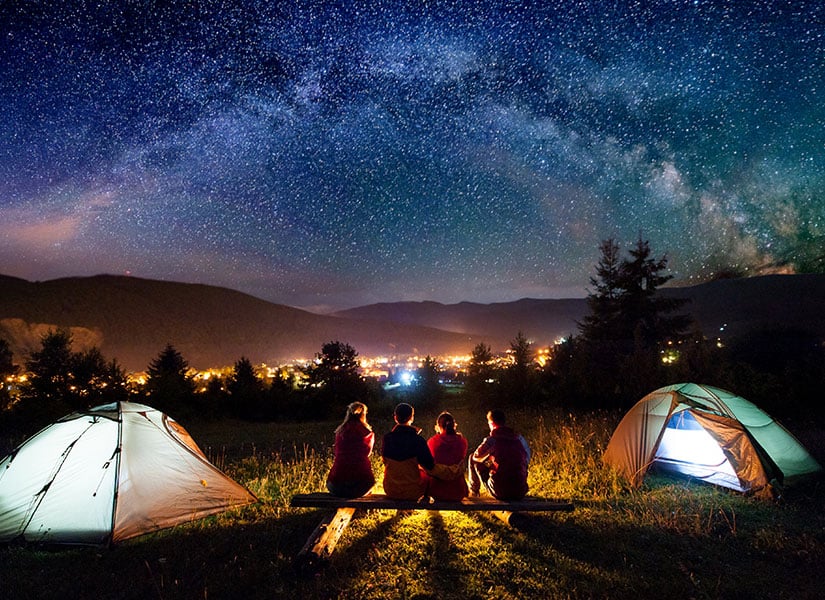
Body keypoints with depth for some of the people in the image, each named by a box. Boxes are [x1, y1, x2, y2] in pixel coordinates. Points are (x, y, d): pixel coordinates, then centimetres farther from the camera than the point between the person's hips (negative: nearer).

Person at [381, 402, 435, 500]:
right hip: (412, 492, -2)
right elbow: (430, 465, -8)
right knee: (426, 475, 28)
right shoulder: (417, 440, -17)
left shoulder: (387, 438, -9)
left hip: (391, 491, 2)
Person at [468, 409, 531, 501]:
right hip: (521, 492, 4)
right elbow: (527, 460, 19)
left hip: (501, 492, -4)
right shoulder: (520, 438, 4)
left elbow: (476, 457, 4)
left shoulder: (491, 439, -9)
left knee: (473, 459, 13)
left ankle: (473, 491, 29)